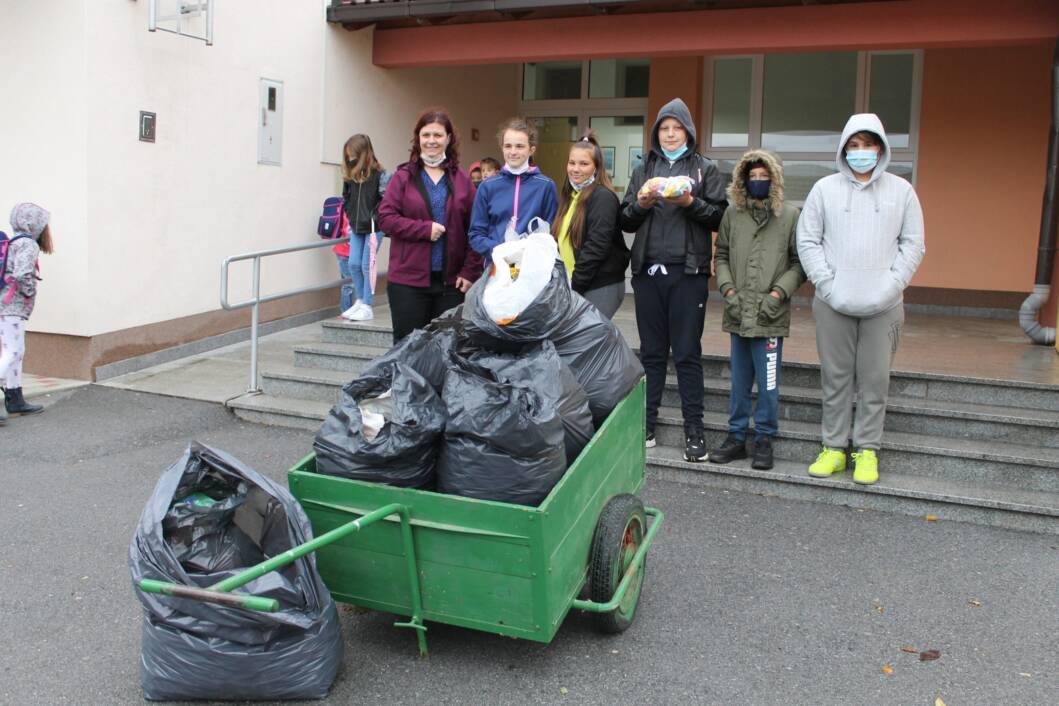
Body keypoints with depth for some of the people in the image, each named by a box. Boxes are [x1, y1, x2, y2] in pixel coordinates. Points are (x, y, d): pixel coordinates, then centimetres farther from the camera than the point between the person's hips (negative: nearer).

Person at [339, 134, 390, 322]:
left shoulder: (379, 175, -11)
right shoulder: (350, 176, 6)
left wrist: (374, 219, -13)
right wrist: (350, 217, 9)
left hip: (373, 228, -6)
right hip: (356, 228, 6)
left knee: (367, 265, -4)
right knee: (353, 264, 5)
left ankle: (367, 306, 4)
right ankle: (360, 301, 20)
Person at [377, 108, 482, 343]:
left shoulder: (462, 180, 7)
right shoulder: (403, 177, 5)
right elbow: (385, 217, -4)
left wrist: (470, 271, -4)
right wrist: (425, 229, -14)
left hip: (451, 281, 2)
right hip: (408, 281, -1)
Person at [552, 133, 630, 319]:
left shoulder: (603, 197, -11)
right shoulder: (570, 195, 14)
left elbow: (596, 247, -18)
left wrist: (574, 284, -16)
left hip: (600, 287, -7)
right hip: (574, 285, 8)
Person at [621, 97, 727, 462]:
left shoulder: (705, 169, 8)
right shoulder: (643, 168, 15)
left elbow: (720, 217, 0)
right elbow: (626, 221, 12)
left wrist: (691, 203, -15)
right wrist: (639, 205, -8)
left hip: (688, 272, -3)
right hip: (648, 270, 3)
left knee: (687, 352, -1)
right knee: (651, 351, 8)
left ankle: (693, 428, 6)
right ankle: (646, 423, 16)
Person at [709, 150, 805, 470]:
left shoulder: (790, 215, -2)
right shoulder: (732, 213, 7)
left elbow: (800, 262, -1)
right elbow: (721, 256, 12)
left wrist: (777, 293, -10)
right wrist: (728, 289, -1)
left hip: (770, 317, -3)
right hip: (739, 314, 3)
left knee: (768, 383, 1)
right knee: (739, 382, 13)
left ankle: (764, 439, 16)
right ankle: (737, 436, 24)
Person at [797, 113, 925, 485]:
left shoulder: (901, 190, 8)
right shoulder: (825, 189, 6)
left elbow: (913, 244, 7)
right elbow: (807, 241, 4)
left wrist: (892, 285, -6)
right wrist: (827, 283, -7)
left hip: (883, 305, 0)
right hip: (833, 302, 0)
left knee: (875, 379, 3)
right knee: (835, 377, 6)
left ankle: (867, 451, 14)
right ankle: (834, 448, 16)